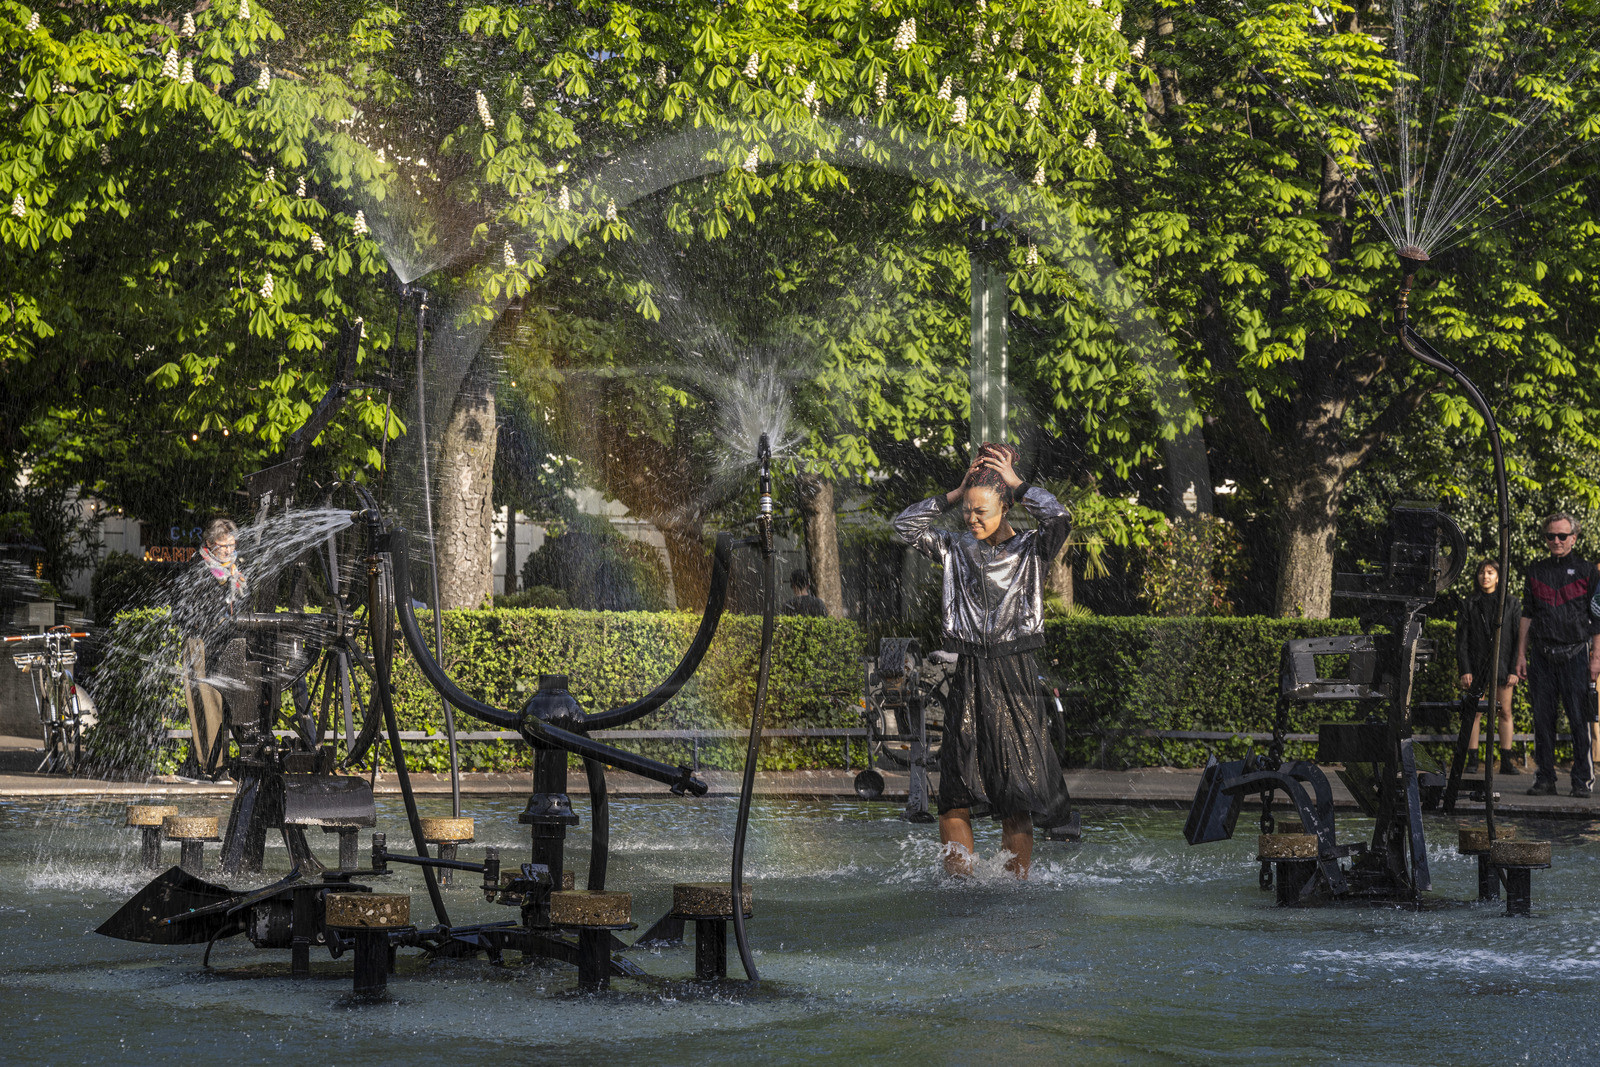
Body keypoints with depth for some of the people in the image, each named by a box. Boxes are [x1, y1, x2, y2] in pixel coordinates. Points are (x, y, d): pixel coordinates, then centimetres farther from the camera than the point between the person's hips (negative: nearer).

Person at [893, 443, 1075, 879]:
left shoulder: (1031, 549, 2)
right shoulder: (956, 549, 11)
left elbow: (1059, 518, -17)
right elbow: (905, 524, 5)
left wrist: (1017, 483, -4)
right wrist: (954, 494, 5)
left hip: (1015, 679, -3)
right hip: (965, 679, 3)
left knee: (1016, 800, -2)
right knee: (954, 797, -2)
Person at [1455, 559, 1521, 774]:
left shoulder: (1511, 603, 6)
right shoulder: (1469, 605, 6)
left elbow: (1518, 637, 4)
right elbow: (1461, 640, 4)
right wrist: (1465, 670, -5)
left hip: (1502, 664, 0)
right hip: (1477, 664, 0)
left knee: (1505, 712, 1)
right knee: (1475, 712, -2)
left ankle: (1507, 761, 5)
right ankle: (1472, 760, 1)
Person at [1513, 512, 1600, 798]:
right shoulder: (1536, 571, 14)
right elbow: (1527, 616, 16)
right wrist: (1521, 654, 9)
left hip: (1574, 654, -3)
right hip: (1542, 654, 3)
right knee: (1542, 720, 3)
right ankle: (1544, 779, 9)